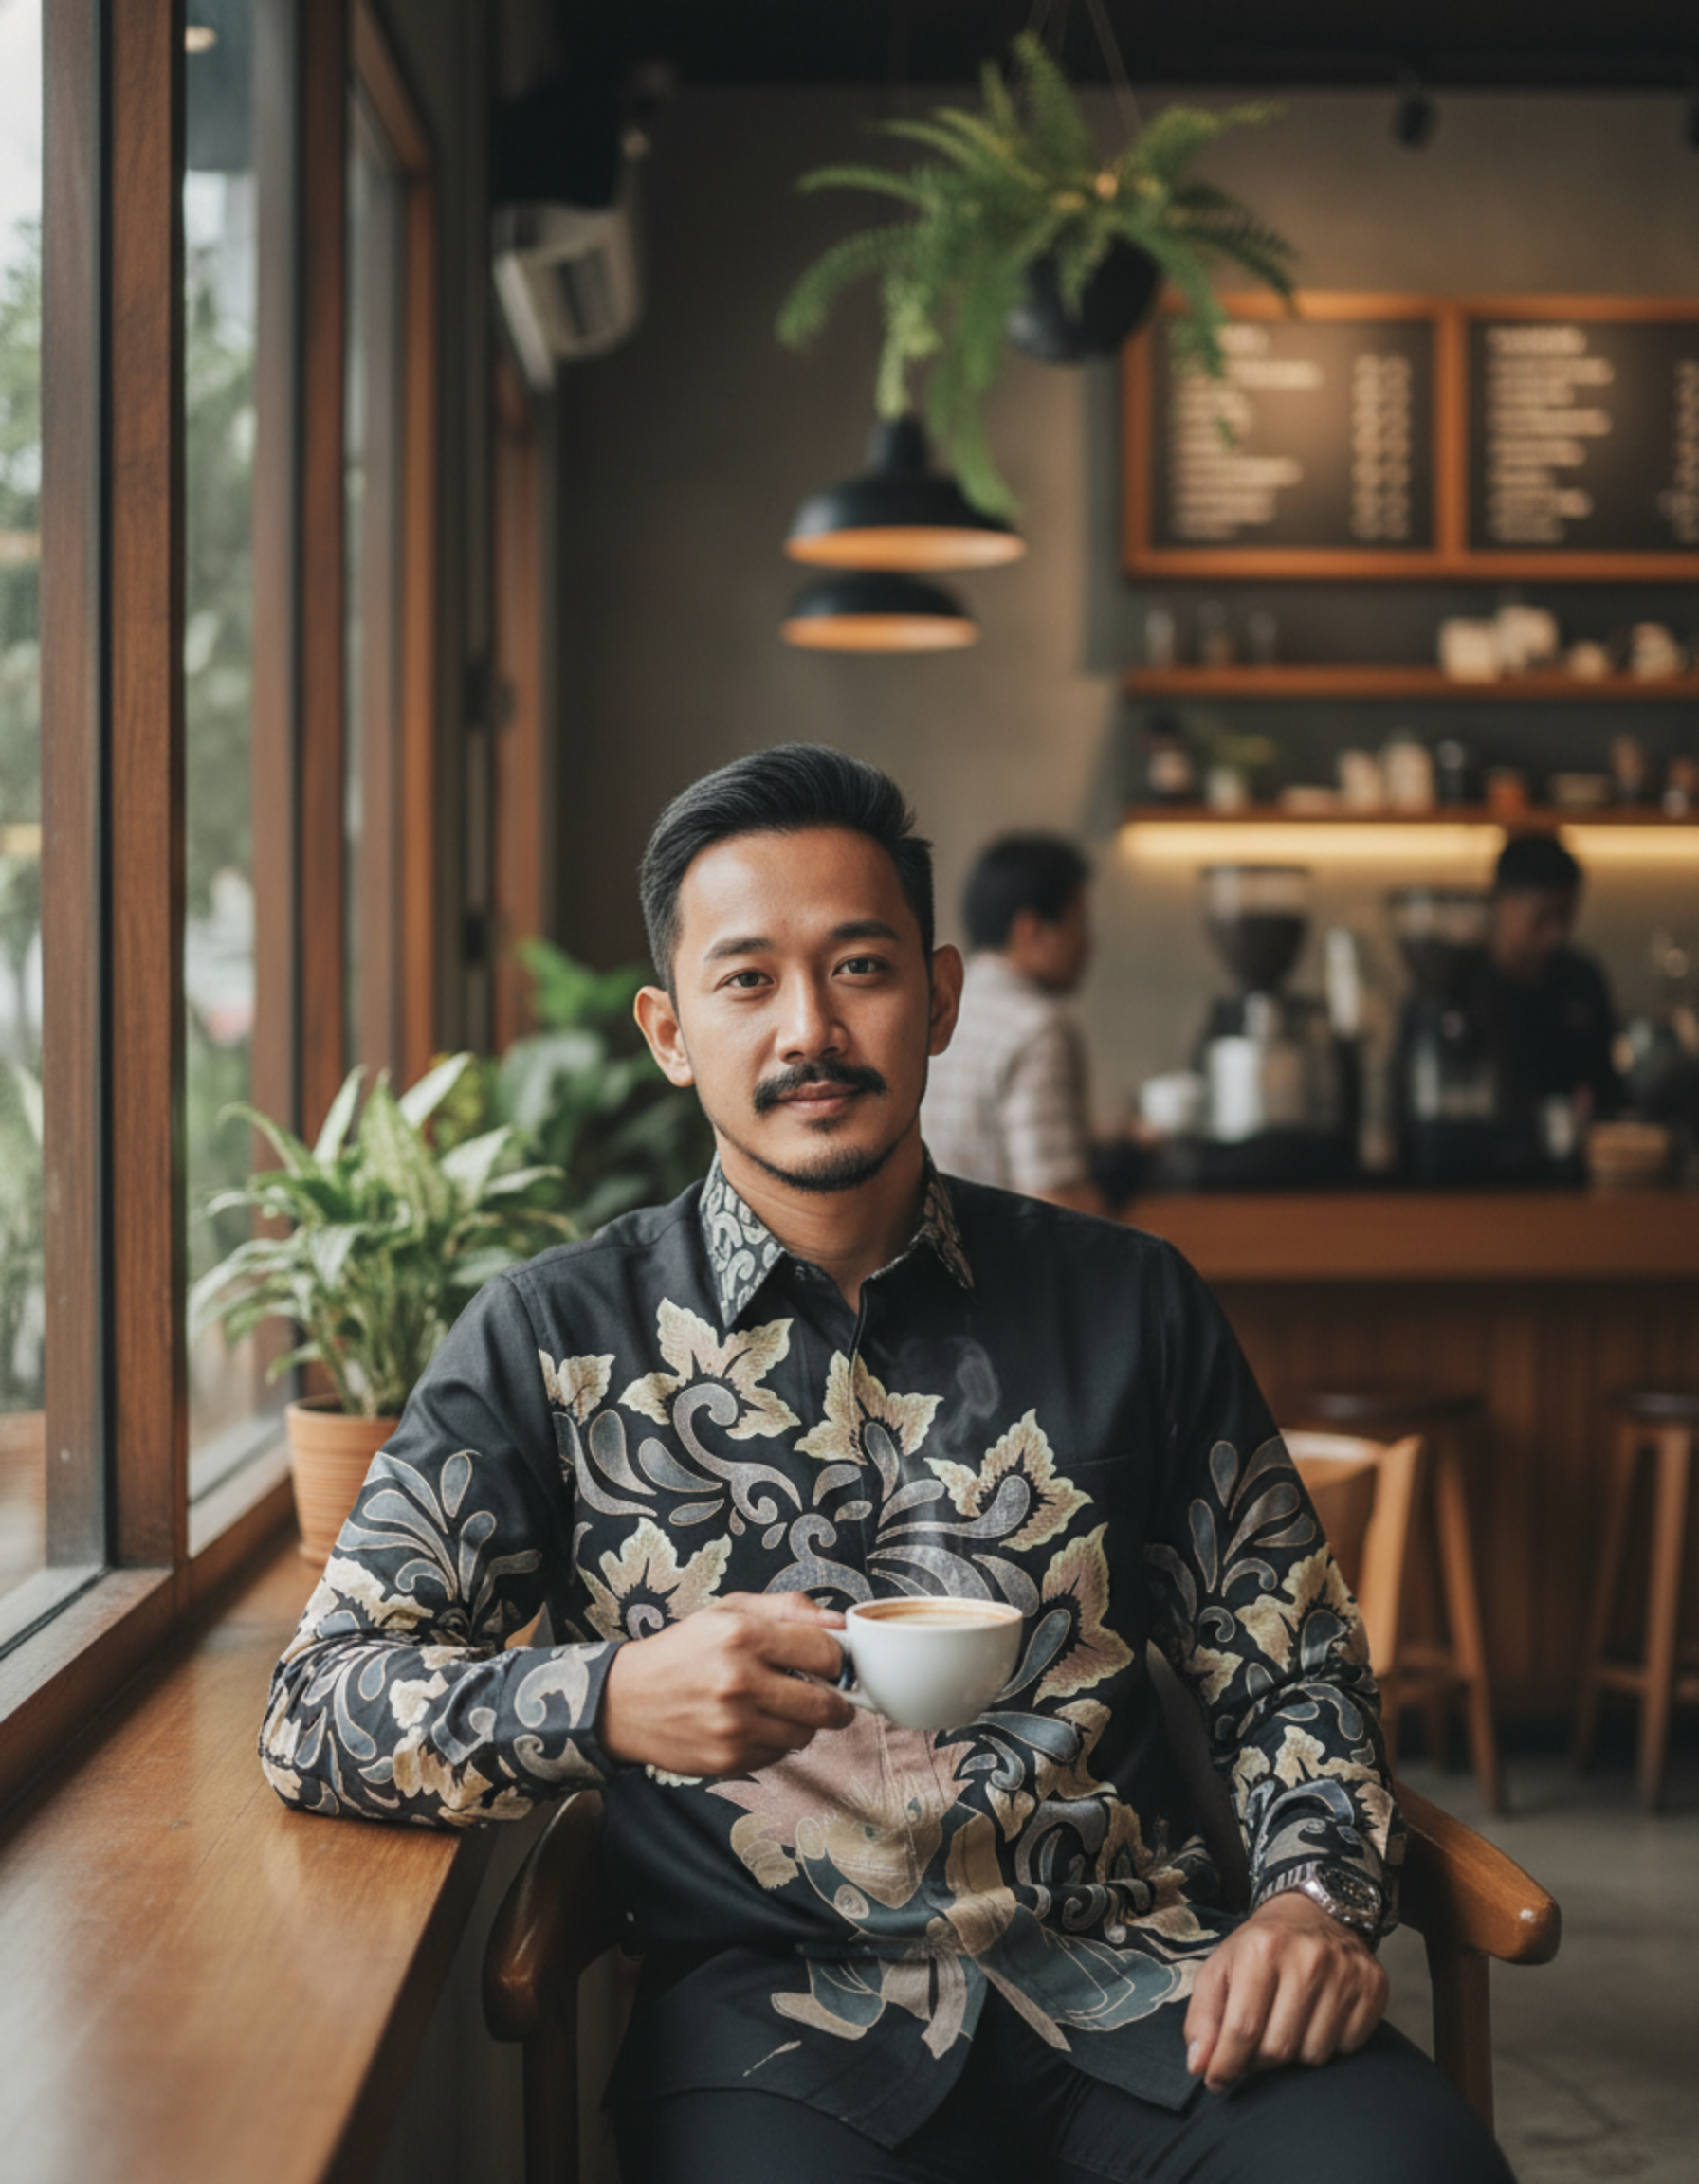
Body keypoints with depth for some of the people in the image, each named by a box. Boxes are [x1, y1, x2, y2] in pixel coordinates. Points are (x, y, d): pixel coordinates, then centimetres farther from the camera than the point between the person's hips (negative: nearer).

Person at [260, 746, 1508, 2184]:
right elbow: (318, 1712, 0)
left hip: (1131, 1973, 2)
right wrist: (613, 1699, -18)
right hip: (781, 2012, -2)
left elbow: (1292, 1672, 18)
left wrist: (1314, 1898, -3)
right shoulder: (555, 1341, 6)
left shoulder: (1131, 1307, 13)